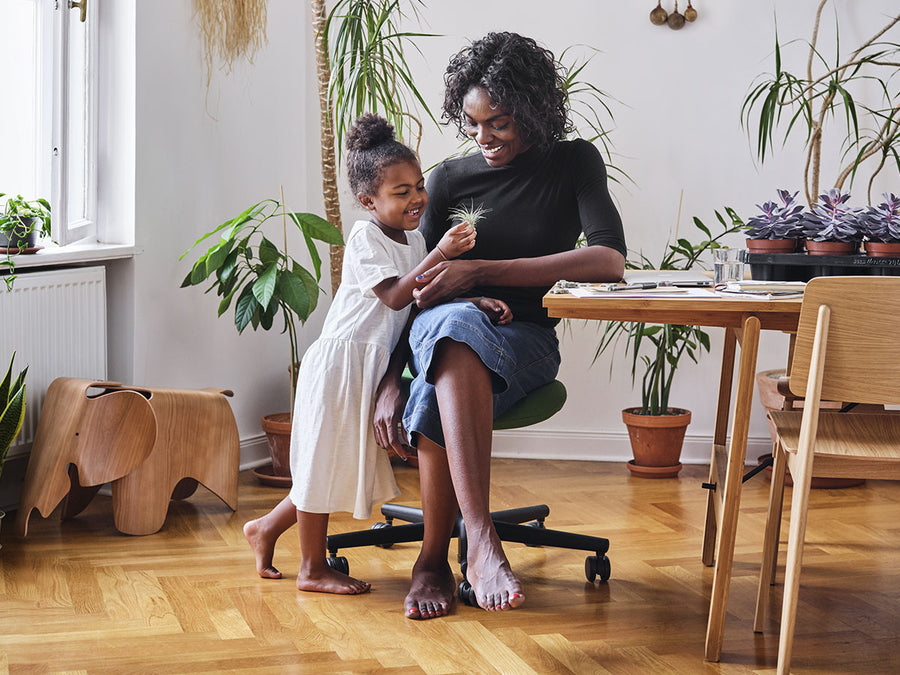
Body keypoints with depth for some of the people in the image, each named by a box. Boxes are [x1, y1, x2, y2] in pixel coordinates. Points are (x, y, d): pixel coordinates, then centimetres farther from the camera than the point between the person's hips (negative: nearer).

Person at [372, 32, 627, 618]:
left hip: (525, 338, -1)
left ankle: (434, 560, -24)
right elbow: (416, 287, 9)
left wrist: (482, 272, -19)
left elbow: (610, 260, -14)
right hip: (444, 332, 1)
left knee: (436, 400, -38)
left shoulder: (573, 164, 4)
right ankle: (482, 542, -48)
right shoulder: (450, 178, 11)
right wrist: (389, 380, -9)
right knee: (454, 320, -41)